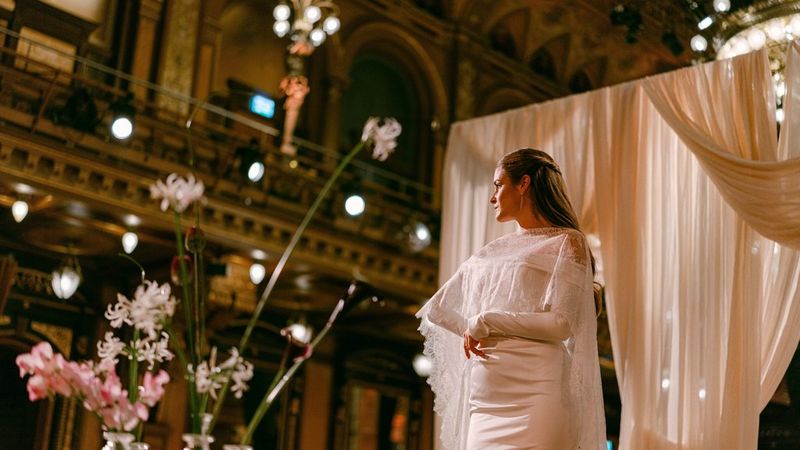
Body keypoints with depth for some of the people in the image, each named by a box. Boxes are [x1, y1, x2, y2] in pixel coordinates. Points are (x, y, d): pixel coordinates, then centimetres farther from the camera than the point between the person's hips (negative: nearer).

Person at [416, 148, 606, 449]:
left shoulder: (566, 242, 3)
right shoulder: (491, 253, 21)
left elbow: (560, 324, -9)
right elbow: (438, 310, 25)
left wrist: (487, 322, -5)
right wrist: (473, 332, 7)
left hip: (534, 393, -6)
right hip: (483, 400, 6)